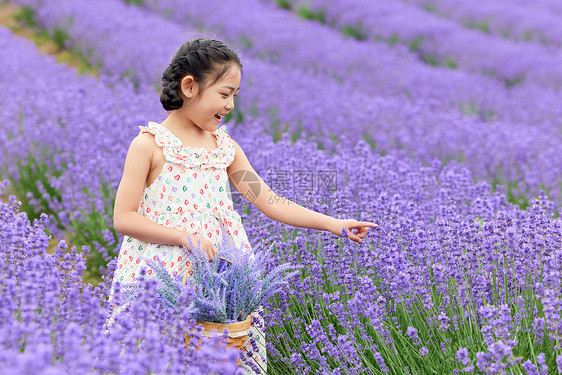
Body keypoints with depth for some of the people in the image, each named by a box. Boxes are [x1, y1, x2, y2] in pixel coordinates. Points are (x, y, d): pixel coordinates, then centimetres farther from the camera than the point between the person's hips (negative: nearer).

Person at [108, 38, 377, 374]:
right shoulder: (150, 145, -6)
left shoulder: (226, 148, 8)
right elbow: (123, 219, -9)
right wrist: (184, 236, -18)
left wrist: (334, 224, -1)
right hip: (159, 277, -4)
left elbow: (270, 202, 6)